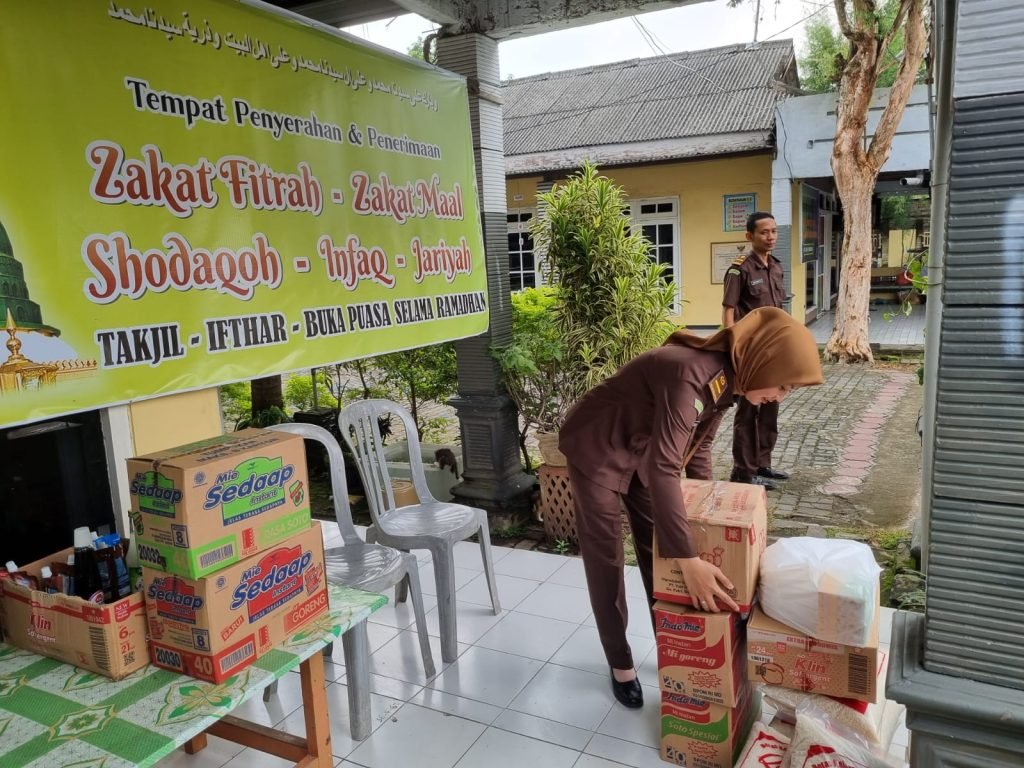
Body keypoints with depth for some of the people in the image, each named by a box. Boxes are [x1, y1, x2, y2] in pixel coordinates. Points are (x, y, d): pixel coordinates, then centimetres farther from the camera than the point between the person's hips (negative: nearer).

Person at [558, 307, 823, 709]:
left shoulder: (725, 378, -9)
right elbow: (663, 469, -42)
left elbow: (697, 447, 6)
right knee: (606, 560, 3)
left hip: (641, 450, 8)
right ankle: (620, 666, 20)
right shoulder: (690, 375, -37)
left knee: (657, 552, 14)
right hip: (597, 450, -8)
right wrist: (689, 560, -43)